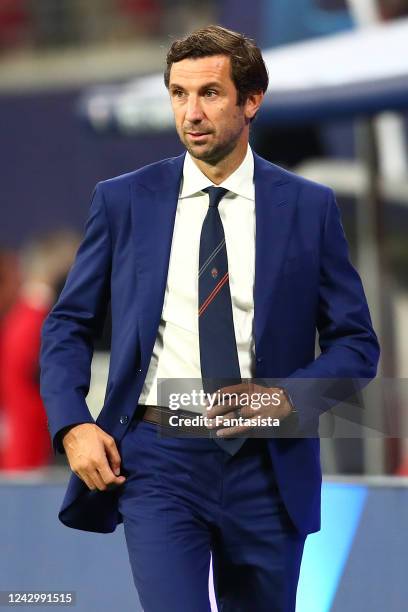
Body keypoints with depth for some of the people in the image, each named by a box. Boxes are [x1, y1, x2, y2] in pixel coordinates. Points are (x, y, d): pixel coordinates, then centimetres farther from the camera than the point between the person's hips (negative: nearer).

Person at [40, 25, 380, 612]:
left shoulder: (309, 207, 2)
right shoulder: (123, 200, 4)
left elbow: (355, 343, 5)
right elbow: (69, 324, 9)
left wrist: (285, 398, -12)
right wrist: (72, 424, -6)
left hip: (266, 466, 1)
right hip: (157, 459, -1)